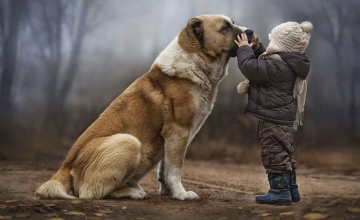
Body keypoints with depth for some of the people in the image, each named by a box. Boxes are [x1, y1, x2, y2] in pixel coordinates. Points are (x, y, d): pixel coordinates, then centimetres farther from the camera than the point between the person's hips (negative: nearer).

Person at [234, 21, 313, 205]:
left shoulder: (277, 66, -22)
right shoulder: (286, 64, 12)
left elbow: (250, 67, -24)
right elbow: (263, 65, 28)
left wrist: (244, 49, -9)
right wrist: (257, 49, 18)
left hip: (274, 119, -11)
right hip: (284, 117, 11)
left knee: (274, 154, -6)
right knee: (284, 154, 18)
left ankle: (280, 191, -3)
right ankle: (291, 190, 26)